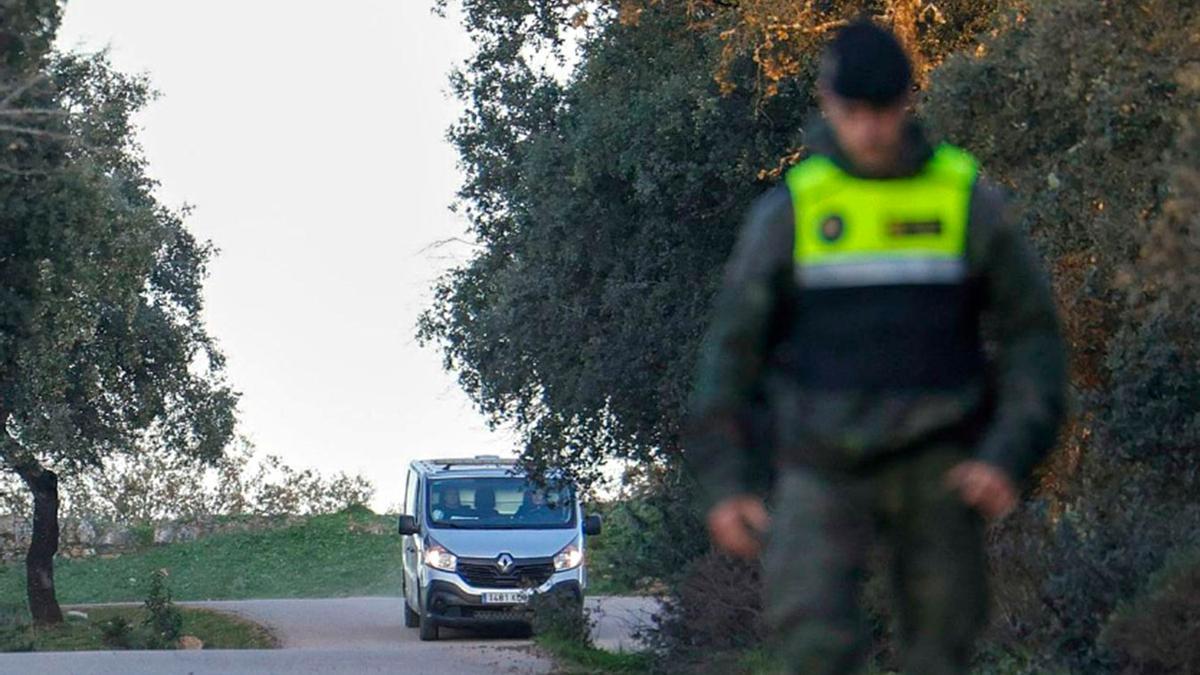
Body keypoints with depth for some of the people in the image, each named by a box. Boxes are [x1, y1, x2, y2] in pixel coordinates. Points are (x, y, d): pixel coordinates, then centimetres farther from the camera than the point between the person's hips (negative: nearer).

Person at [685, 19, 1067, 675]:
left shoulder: (971, 202, -1)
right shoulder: (787, 211, 0)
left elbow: (1031, 334, 2)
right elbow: (732, 345, 3)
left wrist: (1009, 456, -12)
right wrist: (723, 485, -6)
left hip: (936, 469, 1)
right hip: (825, 467, 0)